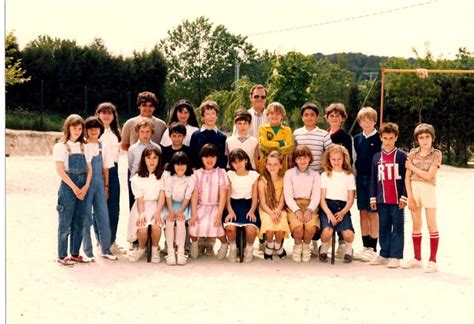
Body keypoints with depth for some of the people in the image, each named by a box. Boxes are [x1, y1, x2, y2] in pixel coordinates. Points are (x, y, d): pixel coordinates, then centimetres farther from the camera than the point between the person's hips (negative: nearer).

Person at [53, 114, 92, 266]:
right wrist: (74, 188, -13)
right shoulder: (60, 147, -1)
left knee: (79, 223, 8)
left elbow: (89, 168, 8)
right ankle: (62, 256, 5)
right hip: (68, 187, -5)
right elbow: (60, 170, -9)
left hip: (83, 188, 5)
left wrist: (86, 187, -6)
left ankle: (75, 254, 17)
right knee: (65, 223, -1)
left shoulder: (84, 147, 13)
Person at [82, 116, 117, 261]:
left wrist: (106, 186, 10)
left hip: (99, 184, 4)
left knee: (103, 217, 5)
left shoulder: (102, 147, 9)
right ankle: (87, 251, 9)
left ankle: (106, 249, 14)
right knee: (86, 218, 1)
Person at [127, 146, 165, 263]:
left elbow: (162, 196, -4)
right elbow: (140, 198, -3)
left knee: (155, 226, -32)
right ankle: (141, 249, 4)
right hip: (141, 208, 0)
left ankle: (155, 249, -3)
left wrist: (157, 212, -20)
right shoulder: (138, 178, 6)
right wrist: (141, 214, -20)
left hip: (156, 206, 0)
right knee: (142, 229, -29)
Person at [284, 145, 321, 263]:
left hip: (310, 206, 1)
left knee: (311, 226, -30)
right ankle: (297, 246, 2)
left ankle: (306, 246, 3)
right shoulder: (289, 173, 9)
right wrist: (297, 210, -16)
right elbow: (288, 195, 0)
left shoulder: (315, 175, 13)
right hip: (294, 206, -1)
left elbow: (316, 196, 2)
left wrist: (309, 210, -16)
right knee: (298, 226, -31)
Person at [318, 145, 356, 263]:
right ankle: (323, 250, 1)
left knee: (348, 233, -26)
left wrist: (343, 212, -11)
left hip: (343, 208, 1)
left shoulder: (349, 176, 13)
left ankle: (348, 251, 8)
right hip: (327, 207, -1)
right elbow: (322, 198, 4)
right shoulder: (325, 175, 11)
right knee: (327, 230, -30)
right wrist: (329, 213, -14)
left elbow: (351, 199, 8)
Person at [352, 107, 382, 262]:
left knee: (373, 213, -1)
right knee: (363, 212, 8)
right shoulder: (357, 139, 9)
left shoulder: (380, 139, -4)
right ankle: (365, 246, 15)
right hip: (360, 178, 5)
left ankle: (373, 248, 5)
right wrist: (353, 180, 10)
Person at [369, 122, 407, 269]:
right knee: (383, 228, 9)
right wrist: (373, 198, 9)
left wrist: (404, 196, -7)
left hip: (397, 199, -4)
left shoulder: (401, 156, 0)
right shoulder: (377, 157, 10)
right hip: (382, 199, 4)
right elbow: (373, 179, 13)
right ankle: (384, 255, 17)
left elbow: (406, 178, -2)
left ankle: (395, 256, 3)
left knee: (397, 227, 0)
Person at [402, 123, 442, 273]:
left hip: (428, 189, -3)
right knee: (416, 225, 9)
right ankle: (417, 259, 18)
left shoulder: (436, 154, -2)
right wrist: (410, 197, -4)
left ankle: (432, 261, 1)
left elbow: (429, 176, -12)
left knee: (431, 225, -3)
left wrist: (412, 167, -4)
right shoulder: (413, 153, 7)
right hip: (413, 189, 4)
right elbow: (407, 177, 4)